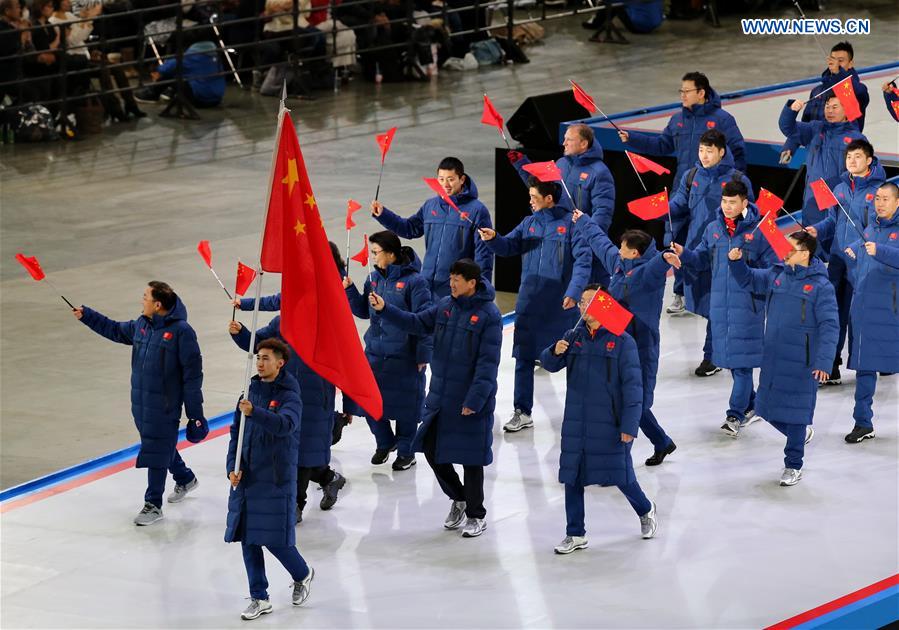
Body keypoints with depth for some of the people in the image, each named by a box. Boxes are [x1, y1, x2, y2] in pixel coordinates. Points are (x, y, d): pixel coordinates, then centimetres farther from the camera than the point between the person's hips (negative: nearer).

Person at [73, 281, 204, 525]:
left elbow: (192, 372, -15)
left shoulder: (181, 331, -17)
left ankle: (153, 504, 8)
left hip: (165, 405, -7)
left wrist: (195, 411, -14)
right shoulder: (141, 325, 4)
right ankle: (185, 479, 44)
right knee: (162, 446, 21)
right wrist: (86, 315, 21)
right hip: (140, 401, 7)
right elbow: (115, 330, 24)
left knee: (156, 452, -2)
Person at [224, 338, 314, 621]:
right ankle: (259, 598, 16)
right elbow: (236, 432, 11)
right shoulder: (251, 391, 9)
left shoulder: (289, 396, -8)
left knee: (274, 539, -5)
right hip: (246, 478, 6)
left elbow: (286, 425, -29)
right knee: (247, 539, 6)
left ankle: (302, 574, 25)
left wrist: (255, 412, -44)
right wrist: (233, 467, -2)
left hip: (276, 480, -6)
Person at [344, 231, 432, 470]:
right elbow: (363, 311, 15)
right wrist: (350, 290, -2)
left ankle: (406, 451, 22)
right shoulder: (374, 278, 5)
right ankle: (384, 442, 32)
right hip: (375, 352, 6)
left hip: (404, 356, -6)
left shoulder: (414, 281, -14)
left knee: (406, 405, 6)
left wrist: (423, 355, -13)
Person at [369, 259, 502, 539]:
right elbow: (418, 323, 8)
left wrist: (474, 400, -21)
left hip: (471, 402, -6)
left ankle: (476, 515, 21)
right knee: (432, 450, 11)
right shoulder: (445, 305, 4)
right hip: (439, 397, 6)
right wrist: (385, 309, -5)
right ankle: (458, 498, 33)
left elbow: (488, 363, -18)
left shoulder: (489, 315, -16)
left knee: (471, 458, 5)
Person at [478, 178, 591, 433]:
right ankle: (522, 412, 10)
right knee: (524, 358, 3)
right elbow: (508, 247, 9)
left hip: (561, 307, -5)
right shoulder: (529, 223, 10)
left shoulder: (571, 223, -7)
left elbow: (583, 260, -13)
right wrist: (493, 238, -14)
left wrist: (573, 292, -23)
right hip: (529, 304, 5)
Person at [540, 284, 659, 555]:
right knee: (572, 477, 5)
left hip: (610, 425, -4)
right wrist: (555, 352, -23)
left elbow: (632, 385, -9)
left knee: (620, 476, 4)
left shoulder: (622, 341, -8)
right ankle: (575, 535, 15)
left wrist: (629, 425, -14)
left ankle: (646, 510, 33)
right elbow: (549, 364, 1)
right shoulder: (574, 337, 6)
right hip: (576, 423, 4)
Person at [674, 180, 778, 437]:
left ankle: (736, 414, -5)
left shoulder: (758, 230, -5)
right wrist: (684, 254, -5)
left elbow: (772, 266, -2)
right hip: (720, 301, 5)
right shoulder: (713, 230, 10)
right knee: (729, 357, 12)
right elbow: (701, 260, 13)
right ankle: (751, 406, 28)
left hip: (748, 302, -5)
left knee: (742, 359, -7)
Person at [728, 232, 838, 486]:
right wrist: (736, 262, -1)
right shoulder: (776, 275, 4)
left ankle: (793, 465, 15)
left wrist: (823, 362, -22)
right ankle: (802, 432, 40)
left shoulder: (821, 286, -13)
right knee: (767, 408, 13)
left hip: (801, 361, -6)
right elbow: (749, 280, 19)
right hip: (772, 357, 6)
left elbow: (829, 326, -15)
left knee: (794, 411, 1)